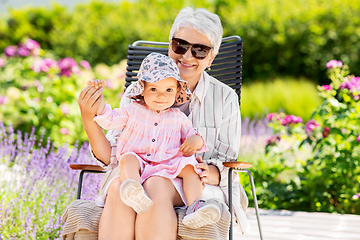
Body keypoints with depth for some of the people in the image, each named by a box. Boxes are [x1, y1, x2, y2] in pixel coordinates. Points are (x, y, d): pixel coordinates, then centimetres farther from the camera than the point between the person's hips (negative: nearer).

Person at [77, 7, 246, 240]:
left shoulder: (225, 98, 7)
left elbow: (227, 162, 5)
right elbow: (111, 156, 6)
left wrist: (211, 173, -19)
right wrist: (89, 118, -11)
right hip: (137, 176, 2)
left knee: (156, 187, -36)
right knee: (119, 187, -35)